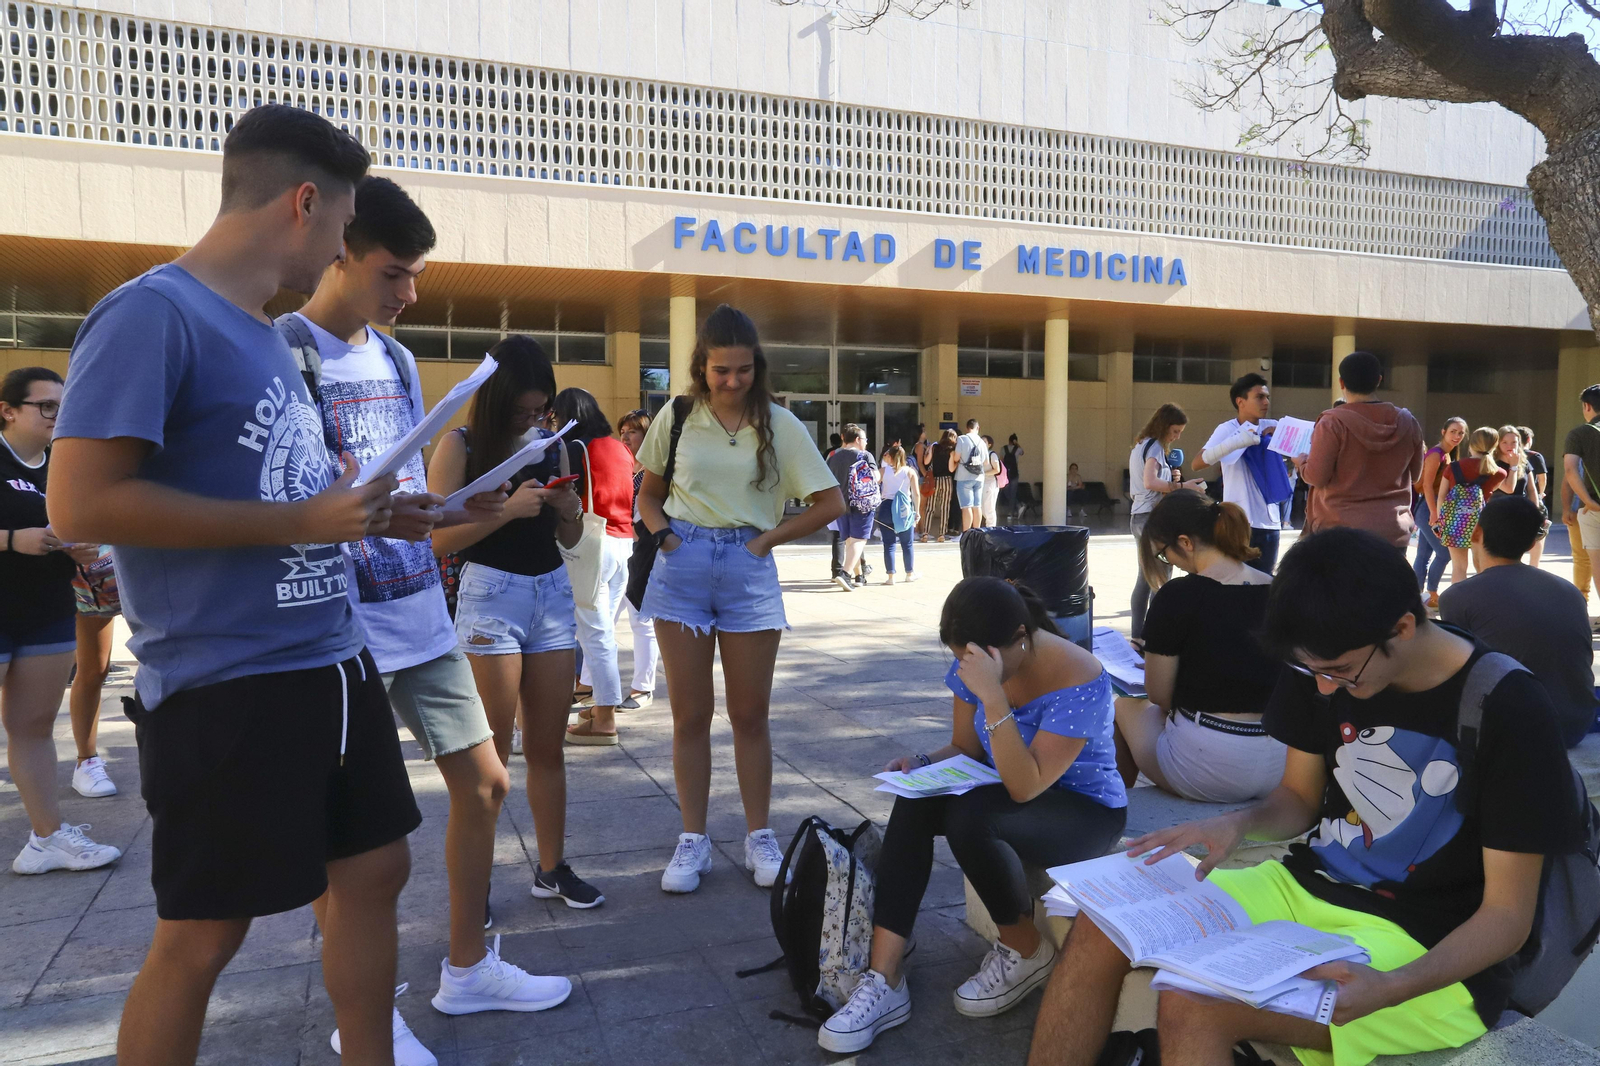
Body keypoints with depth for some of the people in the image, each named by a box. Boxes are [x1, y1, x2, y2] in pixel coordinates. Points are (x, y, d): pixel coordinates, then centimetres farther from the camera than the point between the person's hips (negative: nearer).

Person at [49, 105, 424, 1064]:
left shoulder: (266, 333, 13)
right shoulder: (152, 314, -14)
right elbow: (82, 505, -21)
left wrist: (367, 514, 8)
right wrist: (301, 522, -20)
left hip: (333, 664, 9)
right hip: (226, 687, -9)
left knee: (375, 870, 16)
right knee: (203, 935, 5)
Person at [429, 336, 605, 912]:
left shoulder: (552, 445, 11)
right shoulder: (461, 446, -4)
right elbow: (439, 538, -12)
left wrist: (569, 509, -4)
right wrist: (508, 509, -21)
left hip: (553, 593, 5)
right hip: (491, 594, -5)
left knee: (548, 745, 9)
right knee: (490, 754, -2)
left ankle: (552, 868, 20)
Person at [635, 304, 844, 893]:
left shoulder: (778, 424, 0)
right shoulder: (677, 418, 3)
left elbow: (830, 503, 2)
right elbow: (649, 494, 15)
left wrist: (767, 538, -3)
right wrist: (664, 534, -4)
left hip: (748, 570, 0)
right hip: (683, 568, 1)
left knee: (750, 715, 7)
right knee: (690, 714, 6)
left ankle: (759, 837, 21)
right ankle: (693, 840, 18)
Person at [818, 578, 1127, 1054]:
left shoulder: (1077, 679, -28)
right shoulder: (973, 662, -8)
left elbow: (1026, 786, -33)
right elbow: (964, 748, 4)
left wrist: (992, 696, -42)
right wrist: (922, 763, -17)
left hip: (1086, 811, -6)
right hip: (1010, 792, 6)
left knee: (969, 819, -34)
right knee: (914, 805, -23)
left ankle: (1026, 951, -6)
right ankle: (883, 982, -22)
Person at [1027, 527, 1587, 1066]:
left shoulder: (1509, 711, -18)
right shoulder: (1324, 667, -2)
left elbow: (1508, 915, -14)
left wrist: (1391, 988, -32)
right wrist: (1240, 822, -11)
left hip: (1428, 951, -6)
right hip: (1307, 887, 7)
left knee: (1193, 1005, -29)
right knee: (1102, 924, -13)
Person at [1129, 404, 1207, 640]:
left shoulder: (1140, 445, 17)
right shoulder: (1155, 446, -11)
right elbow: (1150, 482, -26)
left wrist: (1168, 475, 9)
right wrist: (1181, 485, -25)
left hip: (1138, 516, 10)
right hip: (1153, 517, -10)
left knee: (1144, 578, 12)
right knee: (1161, 580, -7)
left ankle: (1138, 634, 15)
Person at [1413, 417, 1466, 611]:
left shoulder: (1447, 455, 14)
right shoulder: (1436, 454, -14)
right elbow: (1427, 485, -20)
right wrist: (1434, 514, -24)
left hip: (1435, 508, 9)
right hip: (1428, 508, -9)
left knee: (1425, 554, 9)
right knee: (1444, 552, -7)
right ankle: (1432, 596, 4)